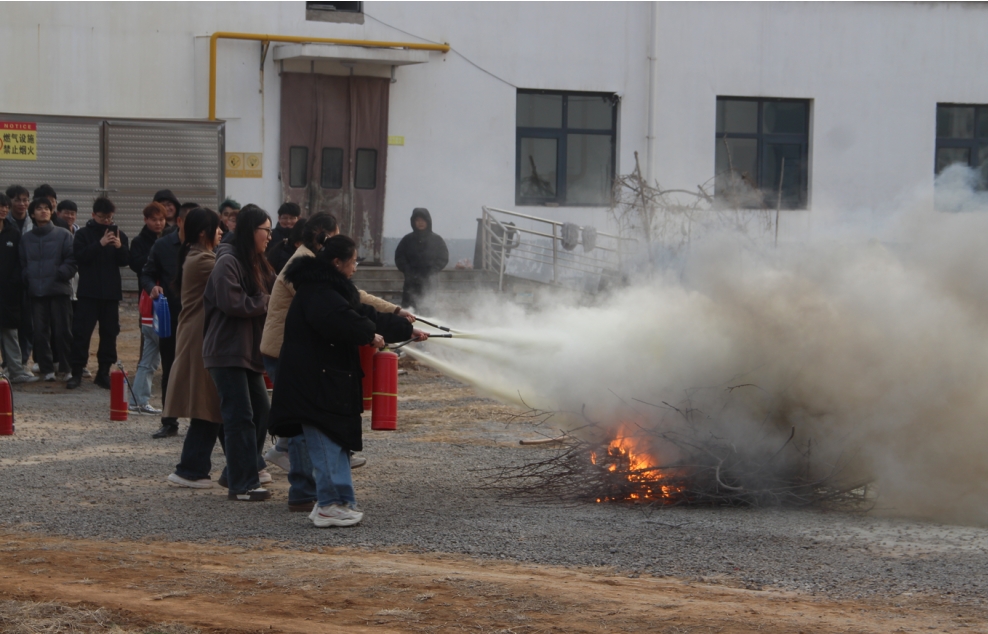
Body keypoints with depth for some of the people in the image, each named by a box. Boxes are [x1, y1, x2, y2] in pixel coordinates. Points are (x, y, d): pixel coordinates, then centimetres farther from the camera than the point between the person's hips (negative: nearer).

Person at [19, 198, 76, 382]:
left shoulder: (63, 235, 3)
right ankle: (46, 368, 8)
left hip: (59, 290, -2)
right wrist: (27, 279, -4)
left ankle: (66, 367, 6)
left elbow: (72, 260, -2)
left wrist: (62, 273, -14)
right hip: (36, 291, 2)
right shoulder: (26, 238, 12)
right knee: (40, 332, 1)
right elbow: (22, 263, 11)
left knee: (62, 330, -2)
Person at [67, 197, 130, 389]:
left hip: (111, 292, 3)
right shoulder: (83, 234, 0)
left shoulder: (119, 234, 7)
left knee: (109, 332, 5)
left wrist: (120, 247, -16)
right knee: (81, 331, -5)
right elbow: (80, 256, -13)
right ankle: (76, 372, -1)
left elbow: (126, 261, 4)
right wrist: (100, 244, -22)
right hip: (88, 292, -3)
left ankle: (104, 372, 13)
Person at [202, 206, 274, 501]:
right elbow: (232, 303, -22)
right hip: (227, 352, -10)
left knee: (261, 412, 10)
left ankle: (243, 476, 20)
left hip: (249, 351, 10)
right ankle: (242, 485, -6)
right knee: (240, 416, -9)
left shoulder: (255, 264, 17)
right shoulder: (228, 263, -14)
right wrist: (267, 302, -12)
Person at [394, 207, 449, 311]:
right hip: (411, 283, 1)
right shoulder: (408, 240, 10)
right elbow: (399, 258, 8)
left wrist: (430, 273, -8)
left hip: (429, 282, -1)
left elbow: (443, 259, 5)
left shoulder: (437, 240, 7)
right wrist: (409, 273, -6)